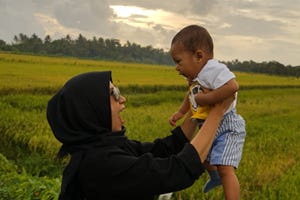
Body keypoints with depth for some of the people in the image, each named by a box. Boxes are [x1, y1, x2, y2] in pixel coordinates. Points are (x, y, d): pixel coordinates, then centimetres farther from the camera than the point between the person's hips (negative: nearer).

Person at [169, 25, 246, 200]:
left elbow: (232, 86, -42)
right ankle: (215, 178, 59)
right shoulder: (195, 76, 5)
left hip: (227, 127, -10)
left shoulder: (213, 69, -25)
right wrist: (180, 113, 20)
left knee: (225, 168, -23)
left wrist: (206, 98, -33)